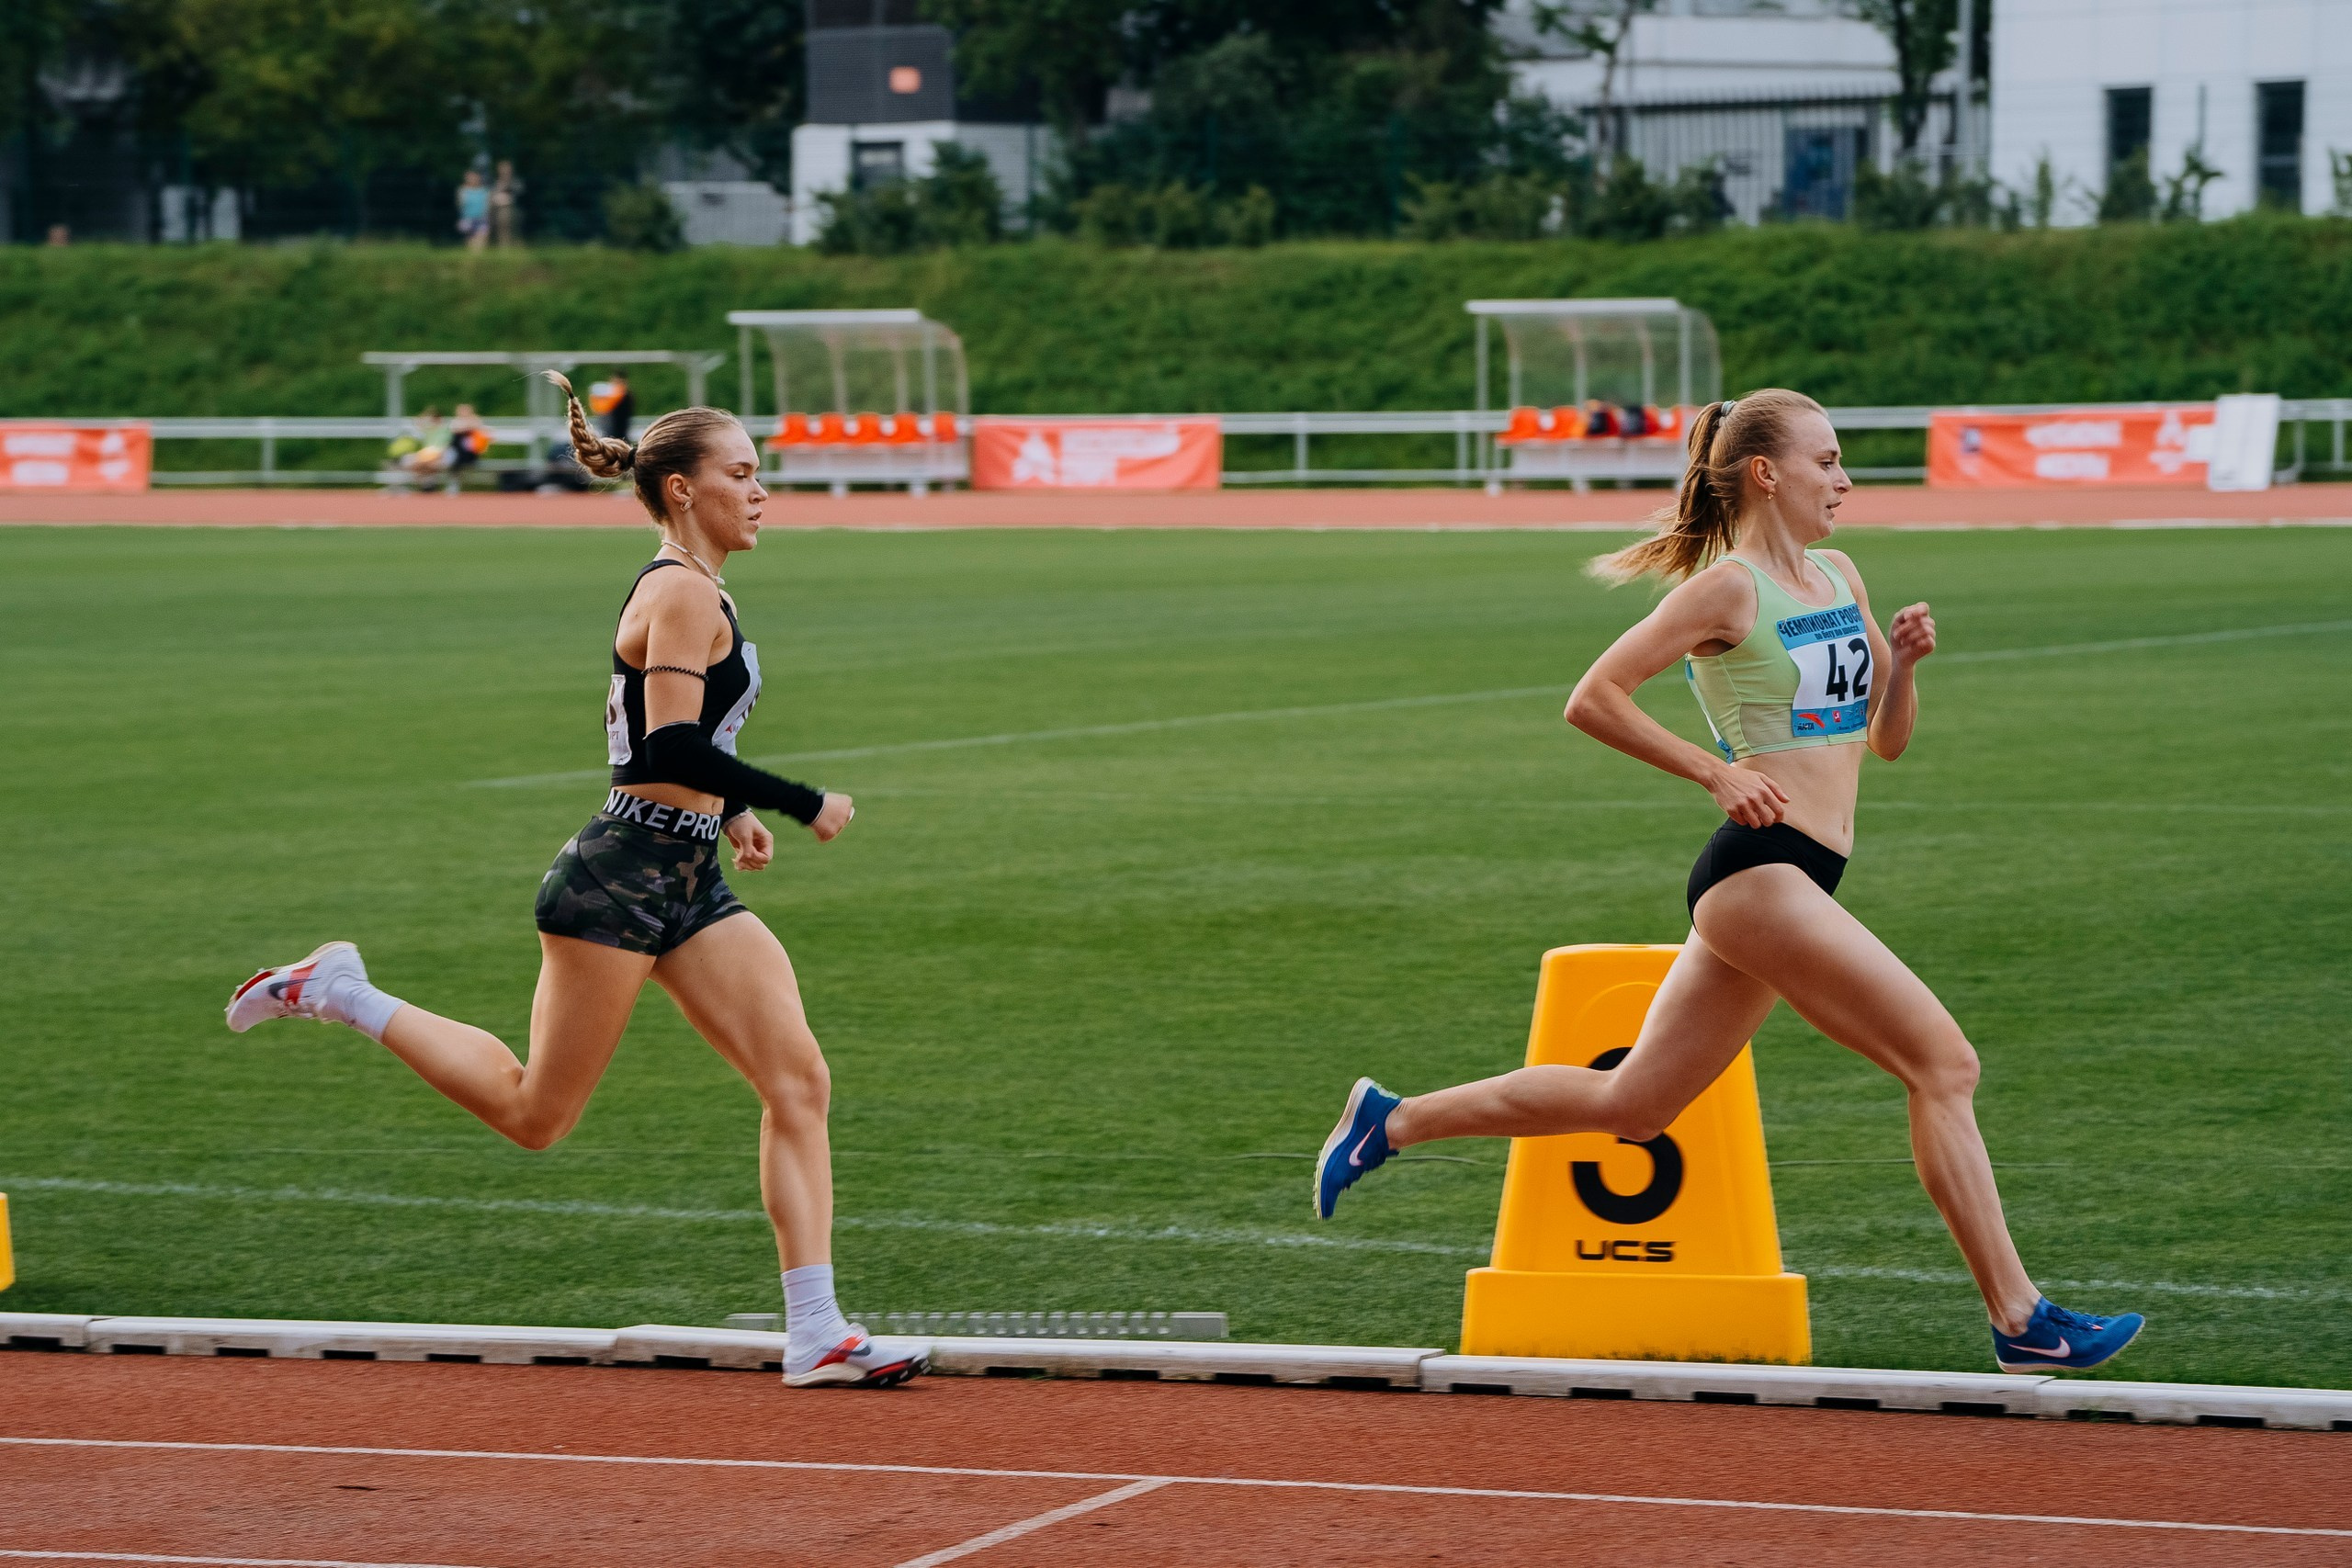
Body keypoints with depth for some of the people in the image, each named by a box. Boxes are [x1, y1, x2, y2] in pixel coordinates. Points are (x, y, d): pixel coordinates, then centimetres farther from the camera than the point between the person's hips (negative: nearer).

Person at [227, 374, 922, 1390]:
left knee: (798, 1083, -1)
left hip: (687, 884, 10)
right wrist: (801, 805, -18)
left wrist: (728, 810, 17)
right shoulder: (687, 594, -14)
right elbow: (676, 748, -24)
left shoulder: (684, 590, 17)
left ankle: (816, 1334, -4)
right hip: (624, 876, -10)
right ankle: (339, 994, 13)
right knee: (536, 1115, -1)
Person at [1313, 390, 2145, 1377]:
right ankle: (2020, 1323, -10)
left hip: (1800, 881, 9)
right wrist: (1717, 773, -13)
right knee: (1944, 1064, -12)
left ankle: (1392, 1121, 24)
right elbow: (1592, 700, -11)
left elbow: (1888, 739, 21)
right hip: (1760, 870, -9)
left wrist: (1902, 663, 1)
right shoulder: (1728, 589, -8)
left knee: (1630, 1105, 14)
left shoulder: (1839, 578, 16)